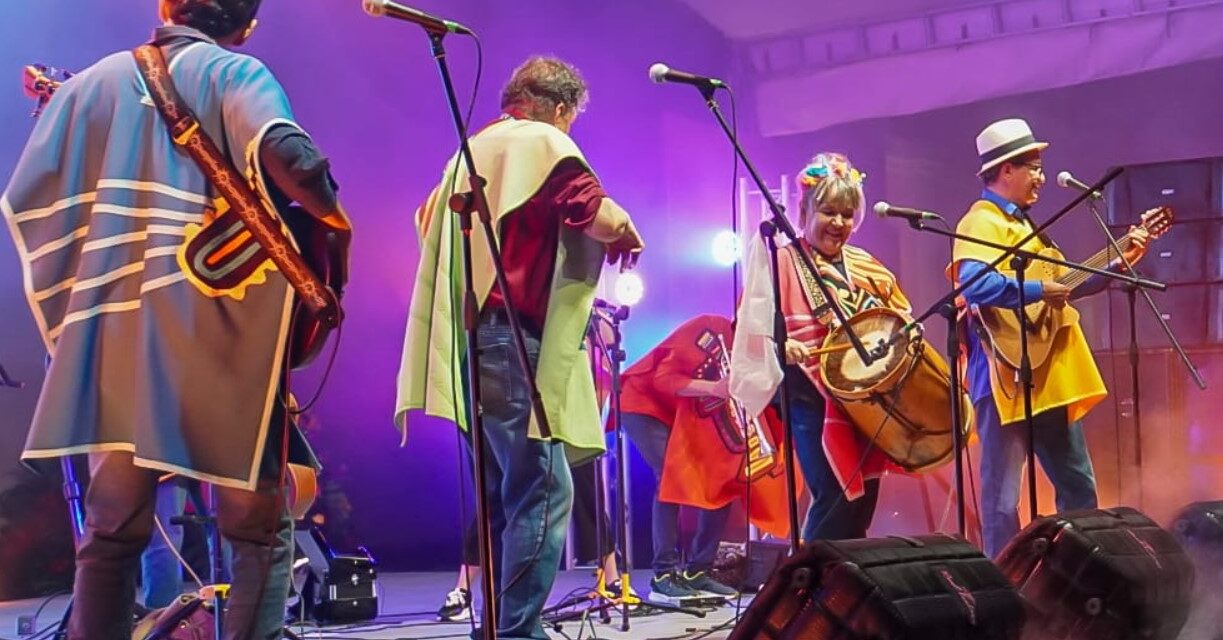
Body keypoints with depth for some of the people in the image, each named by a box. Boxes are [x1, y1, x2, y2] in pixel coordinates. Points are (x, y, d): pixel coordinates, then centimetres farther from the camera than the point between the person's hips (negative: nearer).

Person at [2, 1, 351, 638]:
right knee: (259, 525, 6)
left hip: (115, 326, 4)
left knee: (112, 525, 13)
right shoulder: (234, 74, 0)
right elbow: (288, 154, -21)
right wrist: (332, 218, -4)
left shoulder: (94, 80, 15)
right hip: (217, 331, -4)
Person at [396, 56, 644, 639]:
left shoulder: (474, 149, 22)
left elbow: (427, 222, 34)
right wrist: (626, 237, 5)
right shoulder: (545, 144, -3)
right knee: (542, 490, -11)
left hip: (464, 340, 9)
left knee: (502, 494, 13)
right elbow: (604, 219, -15)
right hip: (507, 338, -9)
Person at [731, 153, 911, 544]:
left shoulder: (865, 267, 14)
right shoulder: (782, 262, -2)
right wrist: (781, 344, -31)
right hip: (813, 400, -5)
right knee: (836, 499, -12)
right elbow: (754, 325, -11)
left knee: (863, 501, 7)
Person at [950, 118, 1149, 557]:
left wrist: (1119, 263, 17)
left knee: (1079, 485, 16)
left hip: (1049, 378, 10)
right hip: (1007, 379, -10)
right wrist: (1038, 291, -23)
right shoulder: (981, 223, -11)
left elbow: (1063, 282, 24)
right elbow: (975, 285, -30)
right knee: (1002, 498, -4)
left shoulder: (1023, 224, 20)